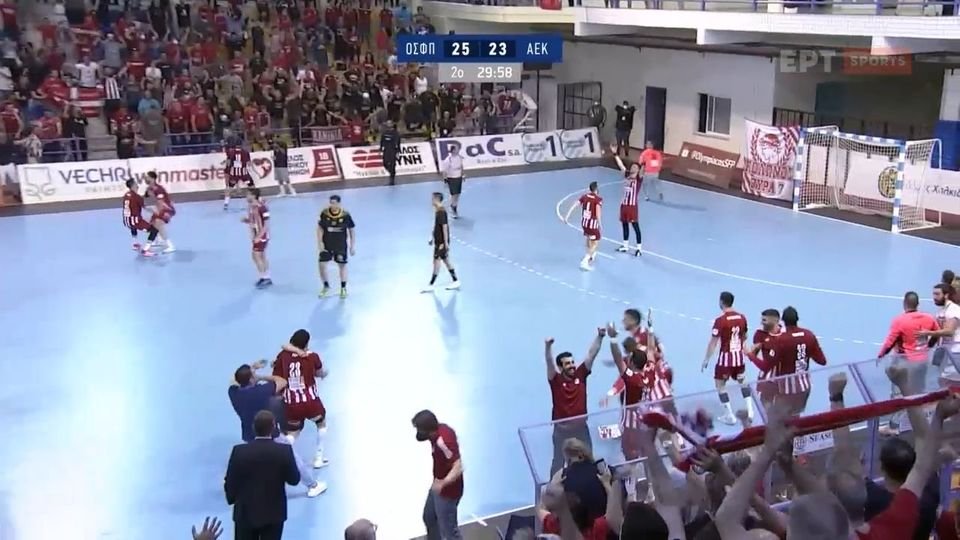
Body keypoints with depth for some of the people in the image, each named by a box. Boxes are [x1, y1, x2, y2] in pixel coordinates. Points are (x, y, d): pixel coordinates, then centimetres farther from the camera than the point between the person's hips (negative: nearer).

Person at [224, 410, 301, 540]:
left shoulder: (239, 451, -14)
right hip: (274, 512, 0)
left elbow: (230, 482, -5)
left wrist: (232, 499, 14)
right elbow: (294, 479, -6)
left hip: (246, 512, 0)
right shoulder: (284, 450, -16)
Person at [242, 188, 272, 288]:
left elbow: (267, 224, -21)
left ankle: (264, 278, 0)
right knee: (261, 256, 13)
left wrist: (259, 236, -24)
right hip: (255, 235, 9)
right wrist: (246, 220, -6)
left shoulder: (262, 207, -23)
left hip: (262, 235, -9)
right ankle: (266, 278, 23)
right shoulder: (250, 206, 3)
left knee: (256, 255, -10)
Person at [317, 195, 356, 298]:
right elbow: (320, 228, -2)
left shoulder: (345, 215, -15)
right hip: (326, 245, 1)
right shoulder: (324, 213, -12)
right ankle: (326, 286, 21)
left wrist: (352, 246, -3)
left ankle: (343, 288, 25)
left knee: (342, 265, 7)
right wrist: (320, 242, -10)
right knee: (322, 264, -2)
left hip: (341, 245, -1)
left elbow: (351, 230, -4)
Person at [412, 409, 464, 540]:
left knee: (448, 529, 2)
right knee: (429, 517, 27)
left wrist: (443, 483, -51)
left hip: (447, 491, -10)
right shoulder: (441, 428, -6)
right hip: (438, 486, 10)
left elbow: (458, 468, -37)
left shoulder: (443, 441, -34)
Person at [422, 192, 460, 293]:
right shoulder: (437, 211, 10)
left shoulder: (441, 212, -19)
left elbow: (445, 227, -21)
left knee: (436, 261, -4)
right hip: (438, 241, 10)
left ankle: (432, 285, 1)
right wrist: (433, 238, 23)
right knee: (445, 260, 13)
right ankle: (455, 281, 19)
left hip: (442, 242, -10)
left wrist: (445, 242, -21)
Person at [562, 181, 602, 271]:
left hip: (584, 222, 7)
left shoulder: (584, 196, 3)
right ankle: (584, 261, -11)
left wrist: (567, 216, -2)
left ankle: (591, 255, 52)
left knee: (588, 239, 30)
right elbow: (598, 213, -23)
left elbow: (574, 206, -3)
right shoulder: (598, 199, -13)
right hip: (592, 223, -6)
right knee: (595, 243, 3)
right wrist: (600, 225, -18)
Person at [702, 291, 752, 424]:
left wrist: (706, 360, -7)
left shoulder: (720, 321, -18)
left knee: (720, 385, 8)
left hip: (726, 357, -6)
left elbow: (713, 343, -15)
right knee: (742, 381, 26)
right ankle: (750, 410, 25)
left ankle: (730, 416, 8)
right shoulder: (741, 317, -1)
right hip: (739, 355, 6)